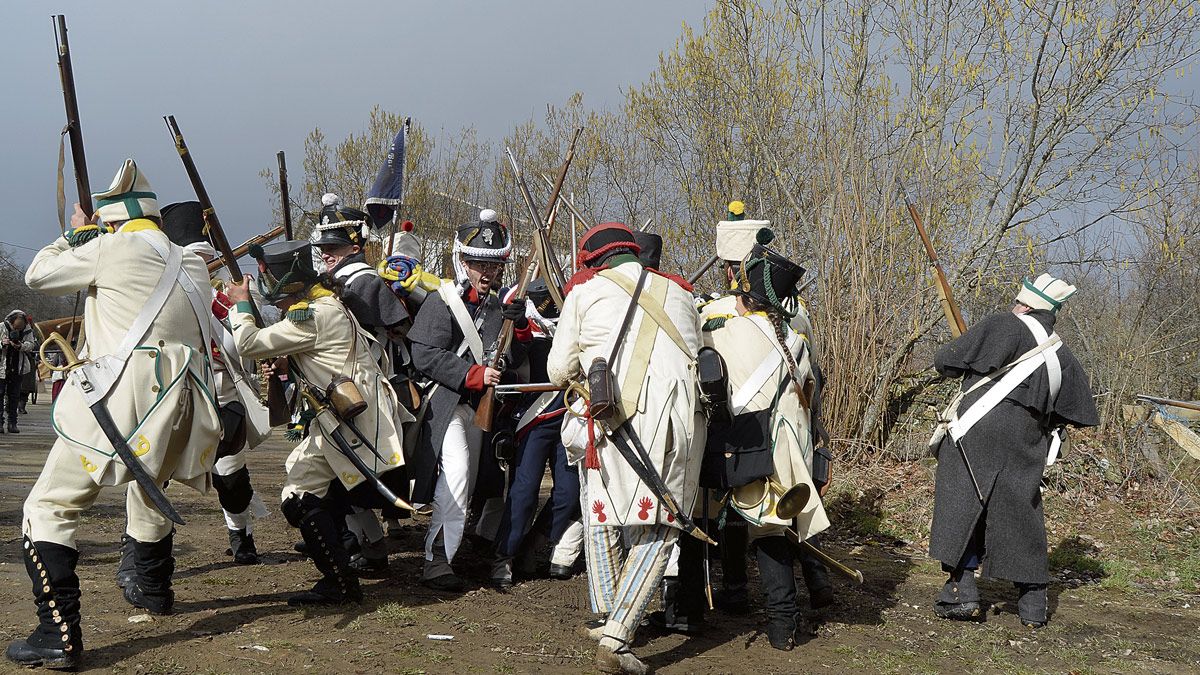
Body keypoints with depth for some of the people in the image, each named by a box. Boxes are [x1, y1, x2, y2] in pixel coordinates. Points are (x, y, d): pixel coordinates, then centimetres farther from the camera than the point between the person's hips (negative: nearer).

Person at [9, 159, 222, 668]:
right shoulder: (192, 264, 17)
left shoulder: (113, 249, -2)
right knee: (148, 489, 33)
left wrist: (75, 234, 26)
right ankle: (153, 588, 51)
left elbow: (37, 275, 9)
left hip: (123, 397, -7)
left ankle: (58, 633, -14)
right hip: (181, 402, 8)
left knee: (48, 510, -4)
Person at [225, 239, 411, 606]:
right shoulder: (326, 303, 16)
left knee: (300, 496, -9)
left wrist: (240, 304, 4)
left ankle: (340, 585, -4)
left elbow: (249, 344, -12)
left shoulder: (312, 316, -16)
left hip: (352, 420, -10)